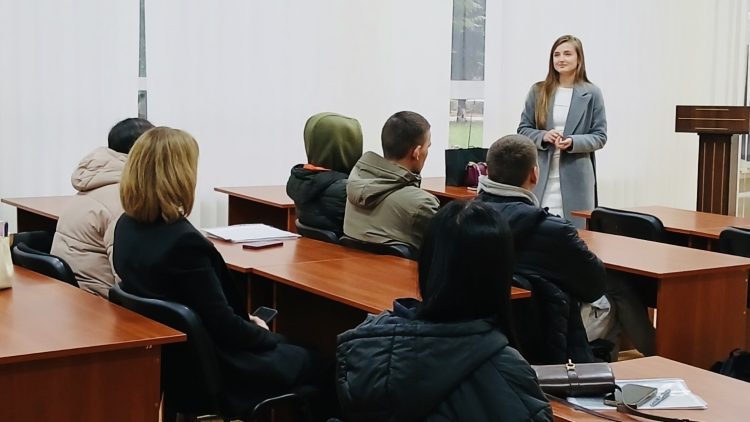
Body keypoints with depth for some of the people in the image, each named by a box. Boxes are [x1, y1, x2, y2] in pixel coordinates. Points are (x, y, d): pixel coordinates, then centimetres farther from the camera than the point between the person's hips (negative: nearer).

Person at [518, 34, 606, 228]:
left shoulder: (591, 94, 2)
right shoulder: (538, 91, 6)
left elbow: (600, 136, 2)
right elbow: (523, 129, 9)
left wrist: (573, 142, -15)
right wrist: (543, 136, -11)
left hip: (575, 178, -1)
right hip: (540, 177, 1)